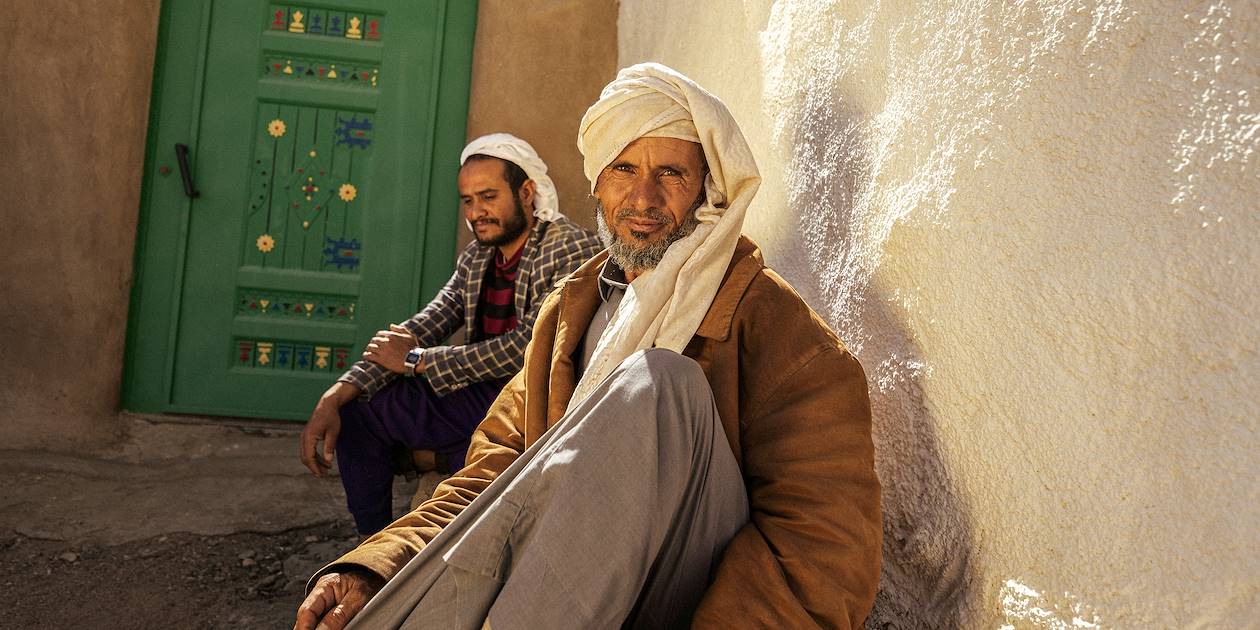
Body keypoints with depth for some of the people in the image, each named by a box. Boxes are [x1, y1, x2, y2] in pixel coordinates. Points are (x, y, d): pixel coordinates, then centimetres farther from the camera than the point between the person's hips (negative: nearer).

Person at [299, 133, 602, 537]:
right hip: (483, 392, 8)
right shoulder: (476, 257, 12)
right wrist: (337, 395, -8)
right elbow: (422, 329, 5)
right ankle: (374, 545, 16)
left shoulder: (573, 249, -13)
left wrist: (417, 361, -12)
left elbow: (527, 346, -22)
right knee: (355, 406, 6)